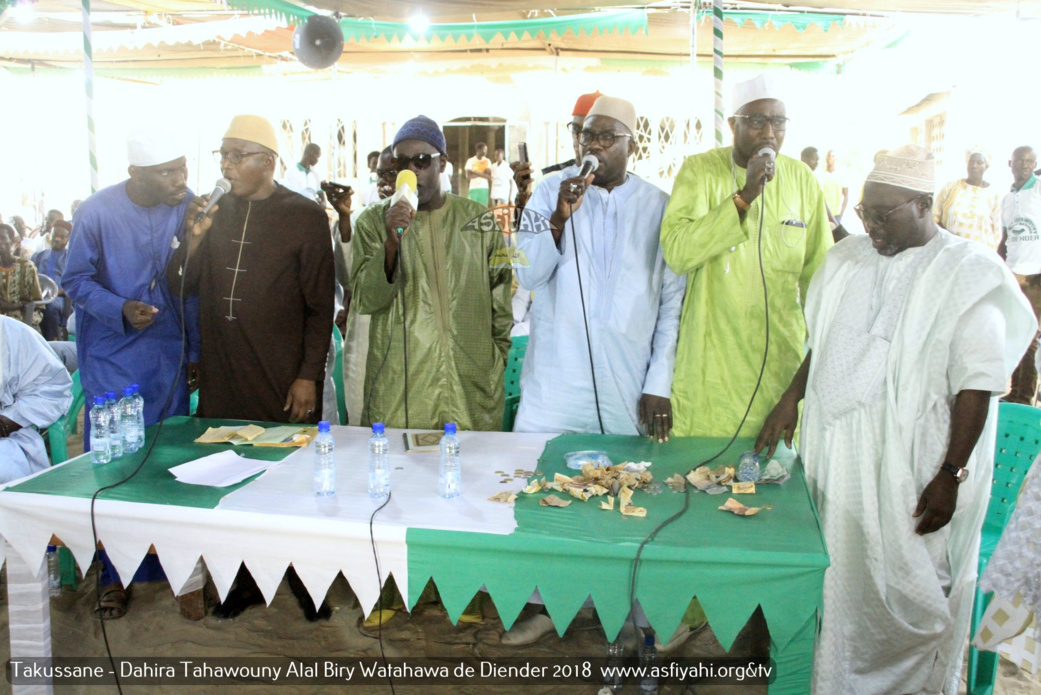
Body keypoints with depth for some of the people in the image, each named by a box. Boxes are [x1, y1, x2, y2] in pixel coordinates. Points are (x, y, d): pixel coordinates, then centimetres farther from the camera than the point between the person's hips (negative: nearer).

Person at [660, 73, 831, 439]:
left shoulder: (801, 179, 7)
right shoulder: (700, 170, -3)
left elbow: (818, 272, 14)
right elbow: (676, 253, -19)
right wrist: (744, 195, -21)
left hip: (781, 357, 3)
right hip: (712, 364, -3)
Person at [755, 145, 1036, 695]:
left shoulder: (966, 273, -7)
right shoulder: (848, 258, 10)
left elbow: (976, 384, -11)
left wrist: (951, 476, -13)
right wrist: (790, 399, 12)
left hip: (912, 464, -5)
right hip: (838, 456, 5)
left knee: (910, 588, 4)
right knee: (840, 577, 12)